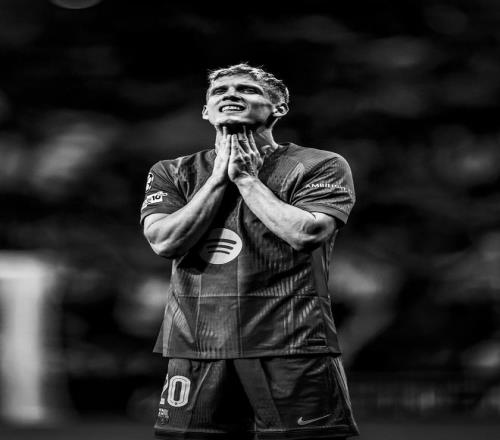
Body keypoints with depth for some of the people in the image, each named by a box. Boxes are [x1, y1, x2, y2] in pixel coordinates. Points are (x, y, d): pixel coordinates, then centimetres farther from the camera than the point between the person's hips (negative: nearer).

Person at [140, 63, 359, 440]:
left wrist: (245, 178, -3)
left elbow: (305, 233, -13)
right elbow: (164, 241, -2)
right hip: (196, 348, 3)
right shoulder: (172, 174, 15)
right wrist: (219, 178, 0)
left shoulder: (320, 166, 5)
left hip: (291, 345, -2)